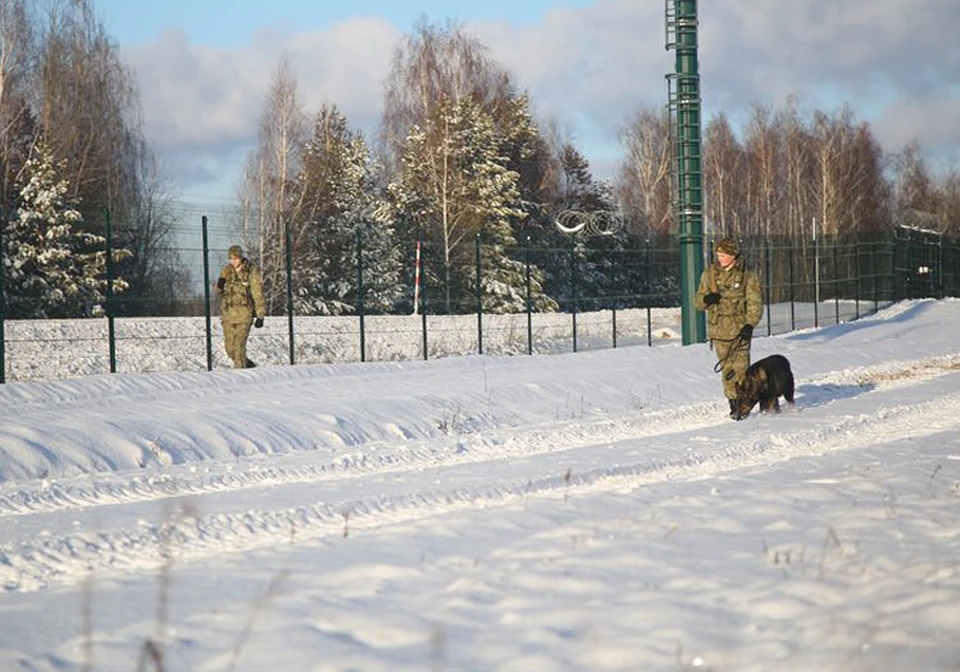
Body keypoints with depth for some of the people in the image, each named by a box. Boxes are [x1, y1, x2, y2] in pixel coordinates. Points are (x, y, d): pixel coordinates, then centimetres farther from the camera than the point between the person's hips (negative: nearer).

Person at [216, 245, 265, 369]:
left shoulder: (251, 271, -7)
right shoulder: (227, 271, 7)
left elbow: (258, 295, -5)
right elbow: (219, 291, 16)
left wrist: (260, 316, -8)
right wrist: (220, 285, -8)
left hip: (244, 313, -5)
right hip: (228, 313, 5)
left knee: (239, 345, -13)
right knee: (230, 348, 6)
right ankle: (248, 365, 27)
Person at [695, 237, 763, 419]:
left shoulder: (747, 275, -2)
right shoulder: (709, 274, 7)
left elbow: (755, 303, -3)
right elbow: (698, 302, 12)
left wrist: (750, 324, -17)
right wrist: (706, 299, -12)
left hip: (739, 329, -3)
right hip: (719, 329, 3)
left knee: (741, 368, -8)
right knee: (727, 369, 4)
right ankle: (733, 404, 11)